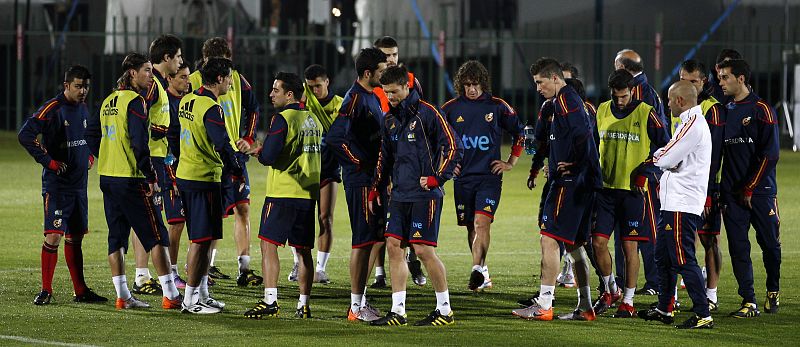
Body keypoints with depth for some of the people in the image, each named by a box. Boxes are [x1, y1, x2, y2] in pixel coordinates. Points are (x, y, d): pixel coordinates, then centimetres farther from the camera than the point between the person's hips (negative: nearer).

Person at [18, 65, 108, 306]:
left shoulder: (83, 109, 12)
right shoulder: (53, 109, -13)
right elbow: (25, 135, -21)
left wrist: (89, 156, 15)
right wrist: (48, 161, -19)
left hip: (79, 184, 7)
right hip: (56, 184, -7)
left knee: (75, 238, 12)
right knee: (53, 236, -12)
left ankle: (80, 291, 16)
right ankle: (46, 291, -6)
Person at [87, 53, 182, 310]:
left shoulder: (109, 101, 13)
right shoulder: (135, 101, -13)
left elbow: (92, 135, 19)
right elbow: (139, 144, -20)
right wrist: (152, 178, -15)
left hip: (107, 178, 8)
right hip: (131, 180, -8)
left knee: (117, 236, 10)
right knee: (156, 235, -4)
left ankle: (122, 296, 10)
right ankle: (170, 295, -5)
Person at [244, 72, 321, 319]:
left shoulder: (282, 119, -11)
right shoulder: (313, 120, 13)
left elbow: (268, 157, -18)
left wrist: (258, 151, 4)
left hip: (282, 192, -7)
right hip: (308, 193, 7)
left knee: (268, 244, -5)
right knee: (304, 250, 9)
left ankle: (270, 301, -14)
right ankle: (303, 305, 9)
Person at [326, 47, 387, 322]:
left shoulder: (373, 98, 15)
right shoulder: (355, 99, -15)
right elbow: (335, 138, -24)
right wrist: (360, 163, -17)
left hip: (375, 179, 10)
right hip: (360, 181, -10)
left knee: (372, 240, 13)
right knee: (363, 242, -6)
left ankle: (361, 301, 20)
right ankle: (356, 307, -2)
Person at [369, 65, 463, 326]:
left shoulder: (427, 113, -9)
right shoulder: (390, 119, 14)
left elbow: (454, 147, -10)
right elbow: (385, 156, 24)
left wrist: (436, 178, -12)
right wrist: (376, 189, 19)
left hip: (424, 194, -8)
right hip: (399, 195, 8)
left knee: (424, 250, -8)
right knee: (394, 246, 3)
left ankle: (445, 309, 2)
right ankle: (398, 311, 8)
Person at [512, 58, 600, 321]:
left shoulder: (565, 99, -10)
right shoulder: (571, 99, 21)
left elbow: (582, 134, -25)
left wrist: (572, 166, -15)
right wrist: (555, 164, 11)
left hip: (569, 182, -10)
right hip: (583, 184, 10)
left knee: (550, 239, -10)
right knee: (575, 244, 13)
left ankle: (544, 305, -12)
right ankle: (585, 307, 14)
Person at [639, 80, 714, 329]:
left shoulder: (693, 124, -16)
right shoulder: (694, 122, 18)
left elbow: (666, 159, -16)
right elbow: (674, 158, 17)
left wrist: (657, 155, 4)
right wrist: (664, 156, -1)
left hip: (682, 204, -11)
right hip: (674, 202, 11)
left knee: (683, 259, -10)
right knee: (663, 256, 19)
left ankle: (703, 315, -11)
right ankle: (664, 309, 28)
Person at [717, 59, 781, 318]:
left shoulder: (761, 110, -5)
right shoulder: (724, 111, 11)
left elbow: (769, 154, -10)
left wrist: (750, 188, -12)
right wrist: (718, 192, 6)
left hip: (760, 190, -4)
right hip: (732, 194, 4)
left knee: (770, 245, 4)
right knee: (738, 248, -3)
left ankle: (773, 291, 26)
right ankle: (749, 302, -1)